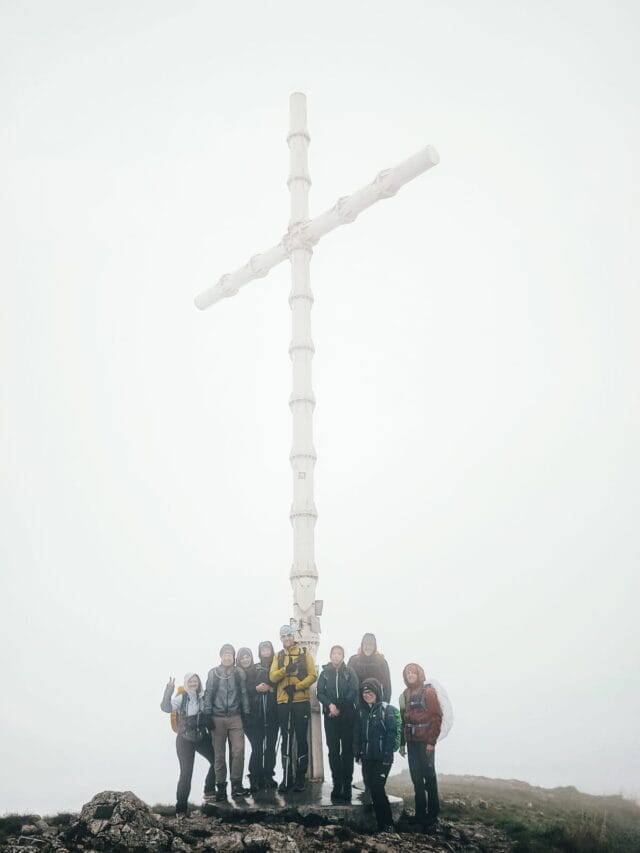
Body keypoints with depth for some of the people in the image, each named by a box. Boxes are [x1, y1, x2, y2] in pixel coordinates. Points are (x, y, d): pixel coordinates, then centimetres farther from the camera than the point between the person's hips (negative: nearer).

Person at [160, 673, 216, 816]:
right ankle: (181, 808, 0)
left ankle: (209, 791, 35)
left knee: (216, 760, 14)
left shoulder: (202, 697, 2)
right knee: (186, 772, -9)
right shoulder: (181, 698, -12)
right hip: (185, 740, -5)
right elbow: (166, 707, -30)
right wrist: (169, 690, -41)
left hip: (202, 737, 5)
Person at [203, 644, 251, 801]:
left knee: (238, 750, -9)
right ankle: (220, 786, 10)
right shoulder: (213, 673, 4)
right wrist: (207, 715, -2)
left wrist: (246, 714, 6)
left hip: (235, 717, 1)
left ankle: (236, 784, 0)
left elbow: (244, 694, 9)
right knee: (219, 753, 3)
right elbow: (208, 694, 2)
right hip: (218, 718, -1)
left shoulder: (239, 673, 7)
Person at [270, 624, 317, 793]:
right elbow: (272, 677, -3)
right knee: (286, 740, 7)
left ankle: (301, 777, 8)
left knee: (301, 739, 1)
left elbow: (312, 675, -5)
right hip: (283, 703, 2)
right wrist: (286, 669, -21)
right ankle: (287, 778, 13)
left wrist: (296, 686, -17)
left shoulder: (304, 654, 4)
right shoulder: (278, 656, 11)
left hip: (301, 702, -2)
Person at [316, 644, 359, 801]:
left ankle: (347, 785, -3)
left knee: (347, 750, -4)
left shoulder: (349, 672, 7)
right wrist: (330, 705, -13)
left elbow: (353, 692, -2)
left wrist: (339, 707, -9)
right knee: (333, 750, -1)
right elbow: (320, 693, 4)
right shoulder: (325, 673, 12)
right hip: (330, 716, 1)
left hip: (347, 716, -1)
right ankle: (336, 784, 2)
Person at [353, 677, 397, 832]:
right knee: (372, 789, 4)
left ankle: (387, 824, 1)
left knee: (377, 789, -11)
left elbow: (391, 733, -10)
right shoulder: (361, 711, 10)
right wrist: (357, 753, 5)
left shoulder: (386, 710, -6)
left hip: (382, 758, -5)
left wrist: (387, 756, -15)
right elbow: (357, 733, 13)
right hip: (367, 758, 5)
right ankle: (380, 824, 15)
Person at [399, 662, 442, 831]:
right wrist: (402, 743, 10)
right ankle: (420, 814, 16)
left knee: (429, 777, -1)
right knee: (416, 778, 8)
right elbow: (403, 720, 13)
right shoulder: (405, 695, 12)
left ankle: (432, 816, 5)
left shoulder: (428, 692, -6)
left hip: (425, 742, -6)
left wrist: (431, 741, -15)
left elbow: (437, 717, -11)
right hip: (412, 742, 6)